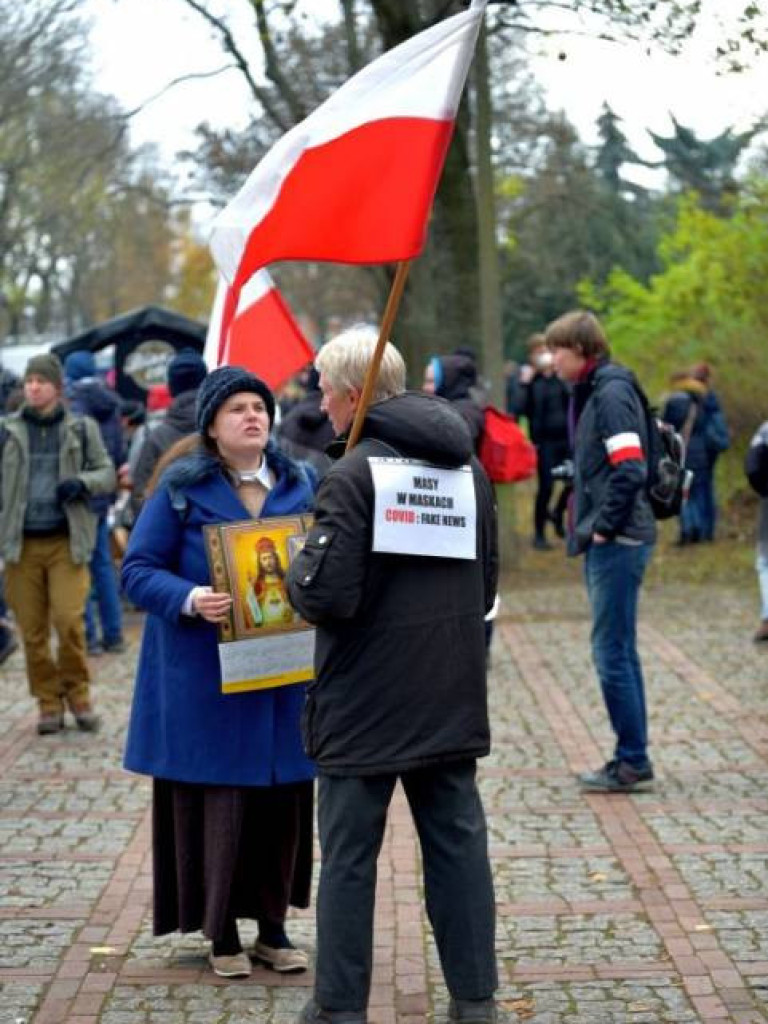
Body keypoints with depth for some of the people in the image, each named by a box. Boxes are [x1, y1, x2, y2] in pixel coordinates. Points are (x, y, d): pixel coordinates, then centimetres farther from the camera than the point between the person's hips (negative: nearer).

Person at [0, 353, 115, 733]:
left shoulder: (81, 428, 7)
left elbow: (107, 473, 11)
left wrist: (83, 482, -10)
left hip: (67, 542, -1)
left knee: (69, 620, -11)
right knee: (32, 629, 2)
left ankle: (77, 693, 10)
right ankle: (48, 702, 15)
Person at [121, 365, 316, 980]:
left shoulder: (296, 484, 8)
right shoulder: (182, 488, -3)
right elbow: (139, 570, -5)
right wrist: (191, 600, -23)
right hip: (205, 679, -4)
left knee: (281, 799, 5)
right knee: (217, 799, -1)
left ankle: (272, 925, 19)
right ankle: (221, 933, 13)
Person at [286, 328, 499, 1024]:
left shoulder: (352, 475, -15)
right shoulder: (467, 466, 8)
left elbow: (328, 596, -20)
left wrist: (295, 569, -1)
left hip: (366, 703, -6)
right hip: (453, 700, 6)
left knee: (348, 855, 4)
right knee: (459, 843, 11)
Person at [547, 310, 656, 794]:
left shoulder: (612, 392, -14)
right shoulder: (592, 393, 15)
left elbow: (630, 468, -22)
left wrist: (603, 527, -16)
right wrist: (586, 524, 13)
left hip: (619, 542, -10)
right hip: (607, 542, 10)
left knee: (613, 653, -5)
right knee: (619, 652, 13)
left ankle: (633, 760, 2)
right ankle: (632, 759, 19)